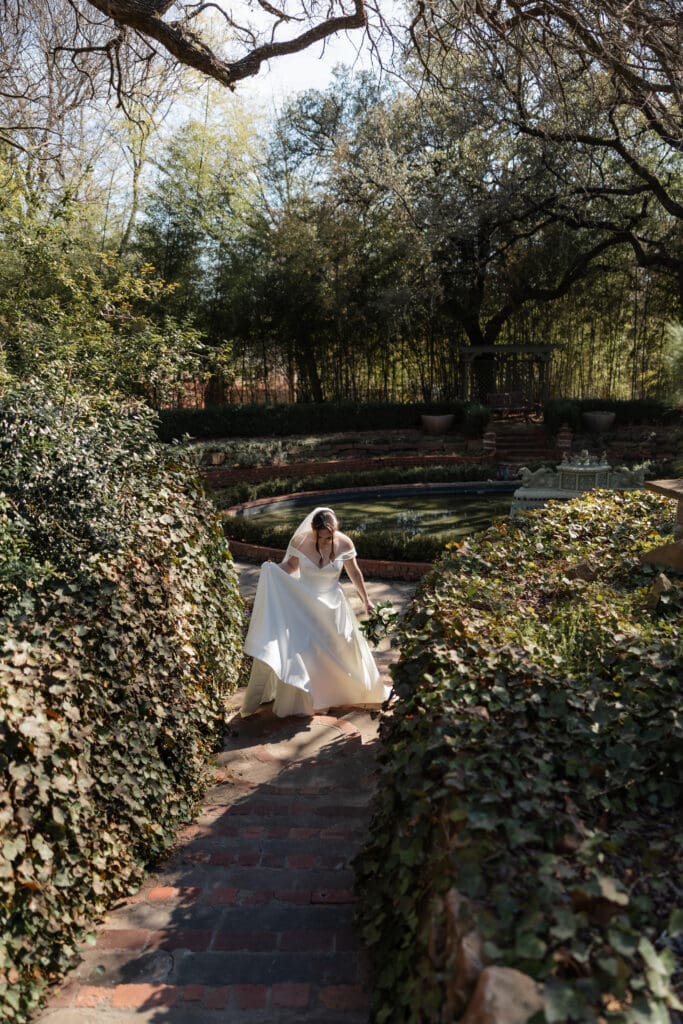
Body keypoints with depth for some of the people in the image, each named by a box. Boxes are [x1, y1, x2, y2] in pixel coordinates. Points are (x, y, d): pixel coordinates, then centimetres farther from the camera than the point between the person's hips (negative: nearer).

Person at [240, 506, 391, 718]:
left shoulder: (344, 544, -15)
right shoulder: (300, 541, -18)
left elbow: (354, 573, 0)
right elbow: (291, 566, -1)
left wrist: (365, 599, 8)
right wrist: (272, 569, -21)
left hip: (332, 604, 1)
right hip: (304, 603, -1)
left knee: (344, 647, 11)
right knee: (297, 650, -6)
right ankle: (297, 699, 14)